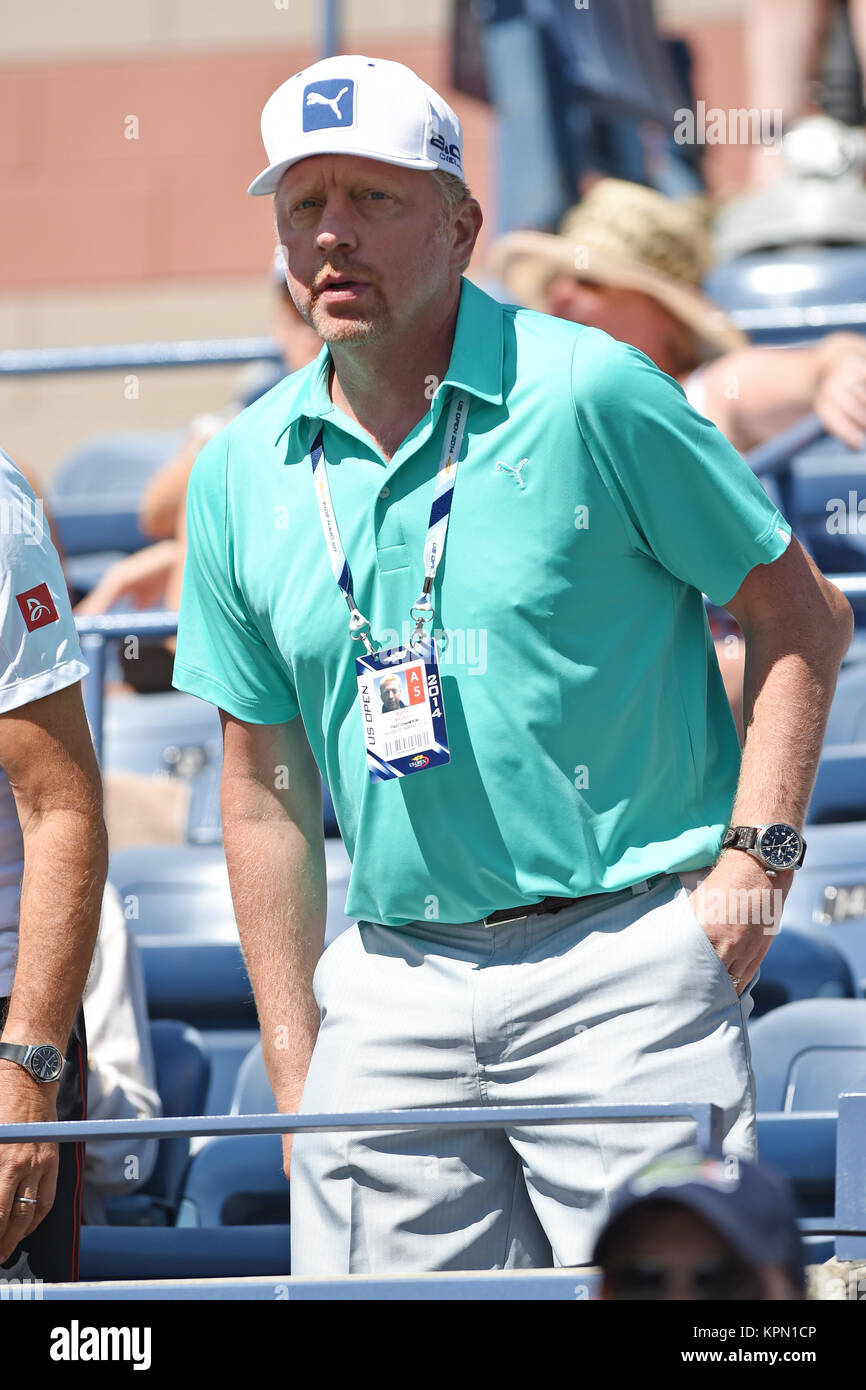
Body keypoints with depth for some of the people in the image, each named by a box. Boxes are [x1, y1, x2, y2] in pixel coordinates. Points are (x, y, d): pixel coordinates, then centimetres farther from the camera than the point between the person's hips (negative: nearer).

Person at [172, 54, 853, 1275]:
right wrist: (294, 1071, 11)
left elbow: (799, 616, 2)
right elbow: (267, 788, 14)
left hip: (622, 971, -4)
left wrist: (756, 857, -9)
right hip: (393, 984, 4)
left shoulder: (590, 395, -5)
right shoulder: (242, 476, 8)